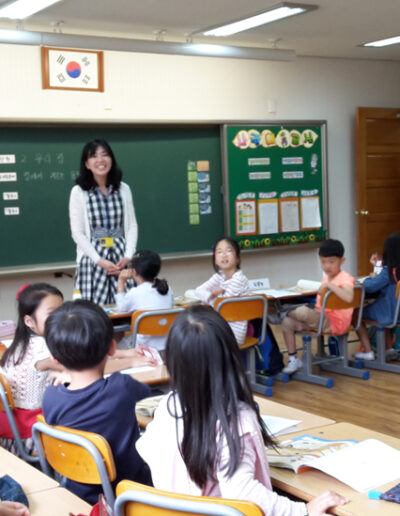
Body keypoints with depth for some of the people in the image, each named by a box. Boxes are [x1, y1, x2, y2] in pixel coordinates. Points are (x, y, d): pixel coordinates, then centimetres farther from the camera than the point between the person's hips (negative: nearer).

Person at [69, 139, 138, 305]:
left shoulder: (123, 189, 7)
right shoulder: (78, 192, -2)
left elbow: (132, 226, 8)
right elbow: (77, 232, -4)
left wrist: (128, 256, -6)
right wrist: (99, 260, -12)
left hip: (121, 256, 2)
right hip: (92, 257, -2)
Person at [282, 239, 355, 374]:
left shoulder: (345, 278, -14)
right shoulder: (326, 277, 12)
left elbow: (348, 298, -36)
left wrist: (329, 285, -31)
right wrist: (317, 308, 11)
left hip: (336, 323, -9)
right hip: (322, 318, 9)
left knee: (303, 311, -31)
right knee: (287, 323, -1)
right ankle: (293, 359, 8)